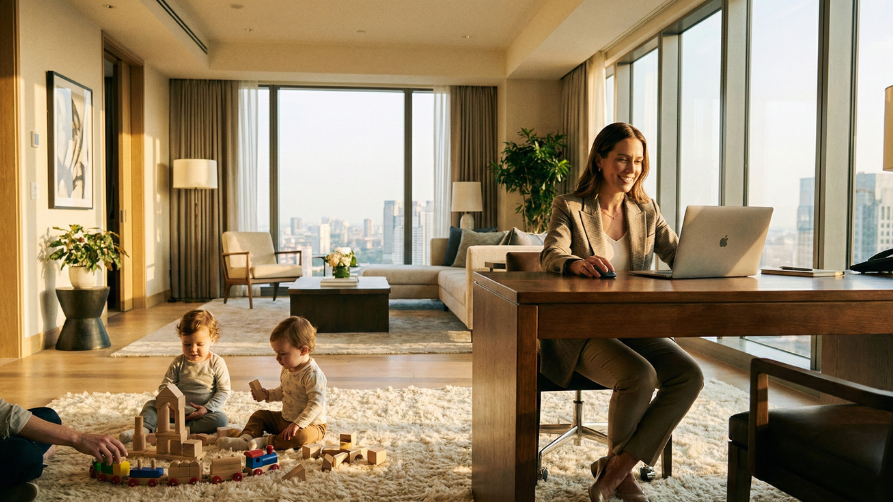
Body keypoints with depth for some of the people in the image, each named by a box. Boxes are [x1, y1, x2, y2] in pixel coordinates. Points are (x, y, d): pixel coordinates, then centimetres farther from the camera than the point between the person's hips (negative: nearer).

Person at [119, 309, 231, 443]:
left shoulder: (217, 363, -5)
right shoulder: (178, 363, 3)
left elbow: (224, 391, -6)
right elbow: (164, 386, 2)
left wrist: (207, 408, -18)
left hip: (206, 410, -3)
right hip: (178, 409, 3)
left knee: (221, 419, -33)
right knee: (151, 404, -10)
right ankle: (144, 428, -35)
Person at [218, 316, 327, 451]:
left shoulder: (313, 374, -25)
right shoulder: (286, 370, 4)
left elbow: (316, 404, -30)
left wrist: (298, 424, -33)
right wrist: (267, 395, 6)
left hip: (310, 424, -9)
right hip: (285, 419, 9)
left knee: (301, 436, -38)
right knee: (259, 415, 10)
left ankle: (265, 441, -24)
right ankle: (245, 438, -11)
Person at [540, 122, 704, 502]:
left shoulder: (646, 210, 14)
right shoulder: (569, 207, 0)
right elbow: (550, 255, -17)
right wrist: (576, 263, -41)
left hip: (635, 325, 5)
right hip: (581, 328, -5)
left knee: (689, 376, -20)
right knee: (639, 375, -31)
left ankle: (615, 471, -11)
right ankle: (617, 461, 0)